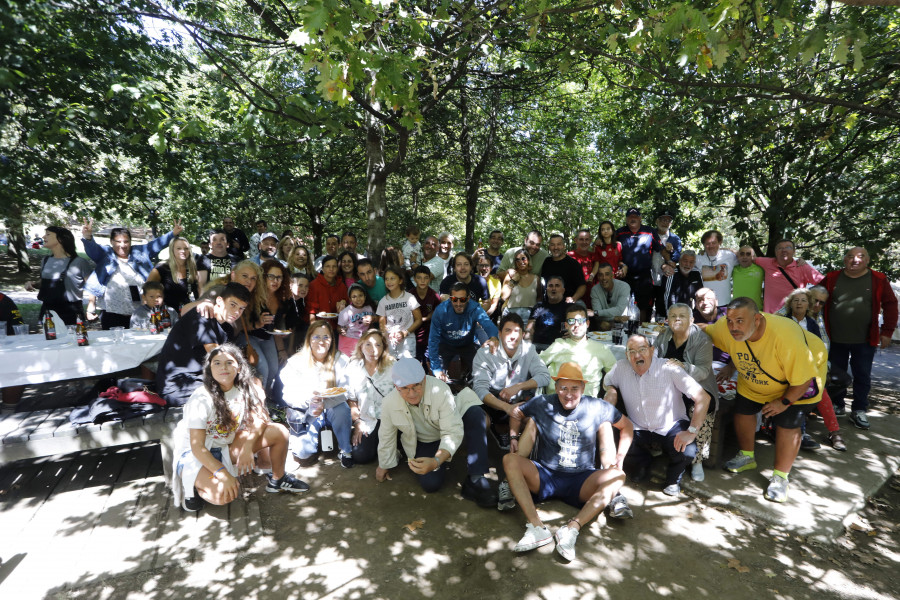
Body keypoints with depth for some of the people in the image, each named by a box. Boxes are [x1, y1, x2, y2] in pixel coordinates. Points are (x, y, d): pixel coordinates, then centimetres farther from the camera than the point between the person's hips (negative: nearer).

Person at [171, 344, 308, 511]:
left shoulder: (245, 390, -8)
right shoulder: (201, 399, -23)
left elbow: (259, 419, -8)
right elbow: (197, 446, -24)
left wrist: (248, 446, -27)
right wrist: (223, 474, -33)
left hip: (226, 447, 6)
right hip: (194, 455, -5)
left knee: (279, 432, -12)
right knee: (226, 494, -33)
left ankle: (277, 480, 10)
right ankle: (193, 487, 0)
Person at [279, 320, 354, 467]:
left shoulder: (341, 360, -5)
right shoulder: (295, 362, -4)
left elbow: (344, 393, -13)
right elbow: (288, 396, -10)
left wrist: (323, 403, -32)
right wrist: (309, 398, -31)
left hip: (332, 409, 0)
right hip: (305, 413, 0)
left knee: (342, 408, -34)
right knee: (304, 453, -18)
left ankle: (346, 450, -11)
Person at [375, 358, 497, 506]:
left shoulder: (440, 391, -35)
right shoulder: (388, 404, -24)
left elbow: (453, 432, -36)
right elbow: (386, 436, -4)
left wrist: (436, 461, -52)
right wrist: (383, 465, 11)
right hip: (422, 443, 2)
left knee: (475, 415, -32)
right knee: (430, 483, -22)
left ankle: (475, 481, -28)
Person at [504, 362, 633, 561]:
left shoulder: (596, 407, -1)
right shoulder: (542, 404, -1)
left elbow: (626, 425, 12)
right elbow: (516, 413, 17)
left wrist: (620, 456, 0)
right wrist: (514, 437, 3)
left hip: (581, 482, 0)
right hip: (545, 477, 0)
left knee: (617, 475, -27)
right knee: (510, 460, -25)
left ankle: (572, 529, -39)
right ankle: (536, 527, -37)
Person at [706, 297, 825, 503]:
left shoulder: (786, 337, -42)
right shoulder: (725, 328, -29)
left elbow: (804, 377, -30)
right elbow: (705, 332, -4)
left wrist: (785, 402, -22)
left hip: (801, 376, -5)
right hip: (754, 379, 5)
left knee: (788, 423, -10)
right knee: (742, 410, 7)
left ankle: (780, 477, 8)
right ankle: (747, 457, 31)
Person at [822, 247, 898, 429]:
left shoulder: (878, 280, -1)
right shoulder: (832, 278, 1)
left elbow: (890, 305, 1)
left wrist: (887, 331, -4)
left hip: (865, 340, -1)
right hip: (837, 339, 1)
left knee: (862, 376, 6)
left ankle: (859, 410, 18)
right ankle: (838, 406, 26)